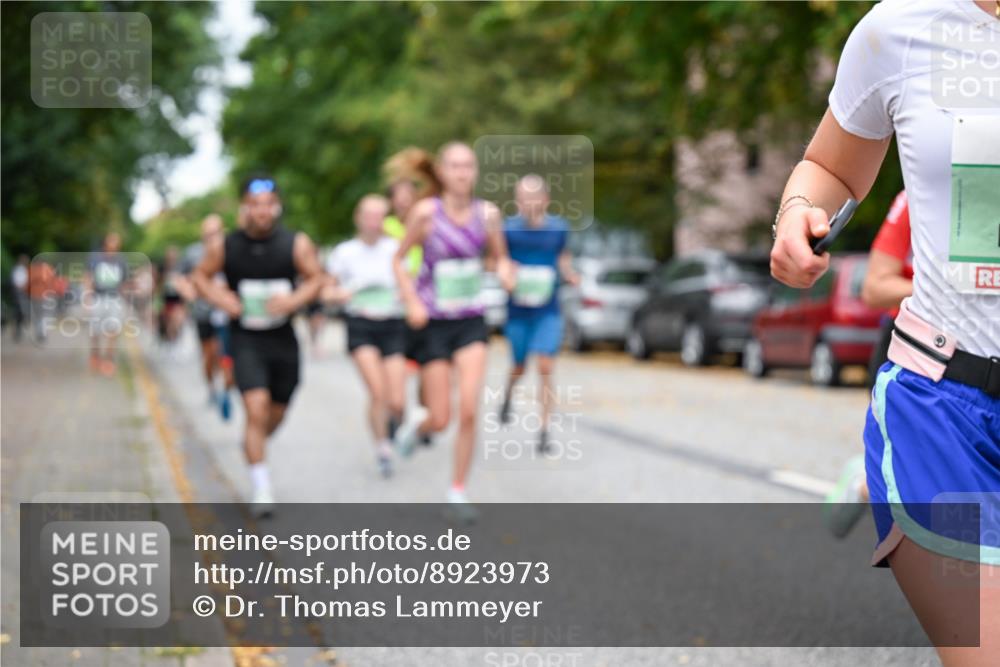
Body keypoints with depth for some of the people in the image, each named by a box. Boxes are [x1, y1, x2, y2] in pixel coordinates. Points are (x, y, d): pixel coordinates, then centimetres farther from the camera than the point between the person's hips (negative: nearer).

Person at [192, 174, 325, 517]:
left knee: (276, 414, 16)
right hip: (246, 338, -2)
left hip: (283, 338, 2)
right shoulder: (223, 246, -7)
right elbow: (201, 276, 7)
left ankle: (252, 443, 51)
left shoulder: (296, 244, -7)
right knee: (256, 409, -17)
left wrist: (294, 299, -17)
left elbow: (316, 278, 2)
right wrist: (220, 298, -12)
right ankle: (261, 489, -9)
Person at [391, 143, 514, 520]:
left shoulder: (487, 213, -2)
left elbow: (499, 256, 13)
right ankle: (416, 421, 37)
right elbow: (399, 260, -1)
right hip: (433, 323, -2)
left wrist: (504, 272, -10)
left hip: (471, 322, 2)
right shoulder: (426, 212, -11)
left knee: (469, 411, -10)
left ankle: (458, 491, 7)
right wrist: (411, 301, -13)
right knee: (441, 420, -1)